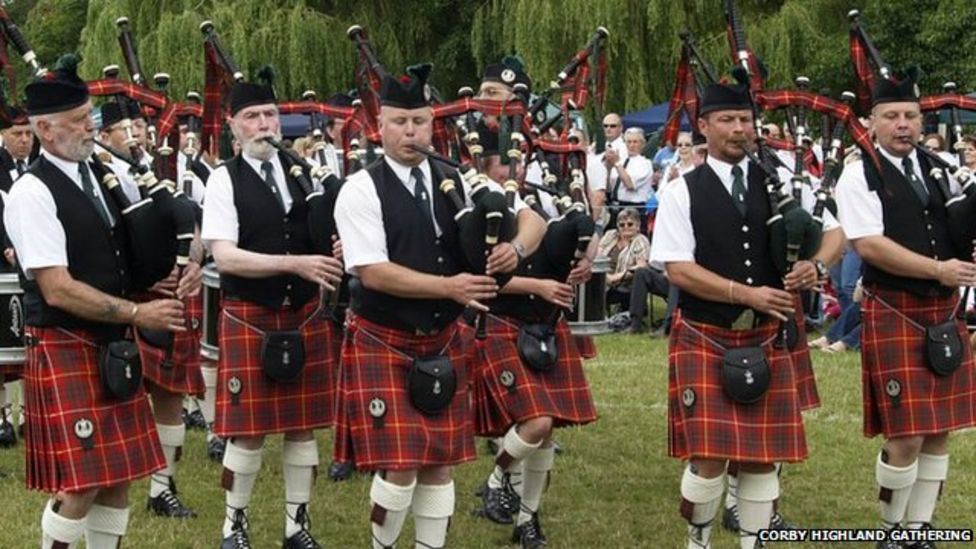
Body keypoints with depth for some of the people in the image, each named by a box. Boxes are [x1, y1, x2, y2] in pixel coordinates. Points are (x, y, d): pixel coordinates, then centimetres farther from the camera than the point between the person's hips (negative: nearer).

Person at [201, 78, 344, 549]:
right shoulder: (225, 180, -5)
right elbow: (225, 257, -15)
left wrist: (326, 269, -9)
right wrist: (294, 263, -23)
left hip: (305, 315, 4)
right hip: (248, 316, -4)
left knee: (304, 425, 8)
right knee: (249, 430, 0)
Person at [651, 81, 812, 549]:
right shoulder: (682, 192, -3)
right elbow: (677, 269, -11)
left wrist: (810, 271, -10)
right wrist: (747, 294, -18)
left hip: (765, 340, 3)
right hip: (704, 339, -3)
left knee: (762, 456, 5)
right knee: (708, 457, -6)